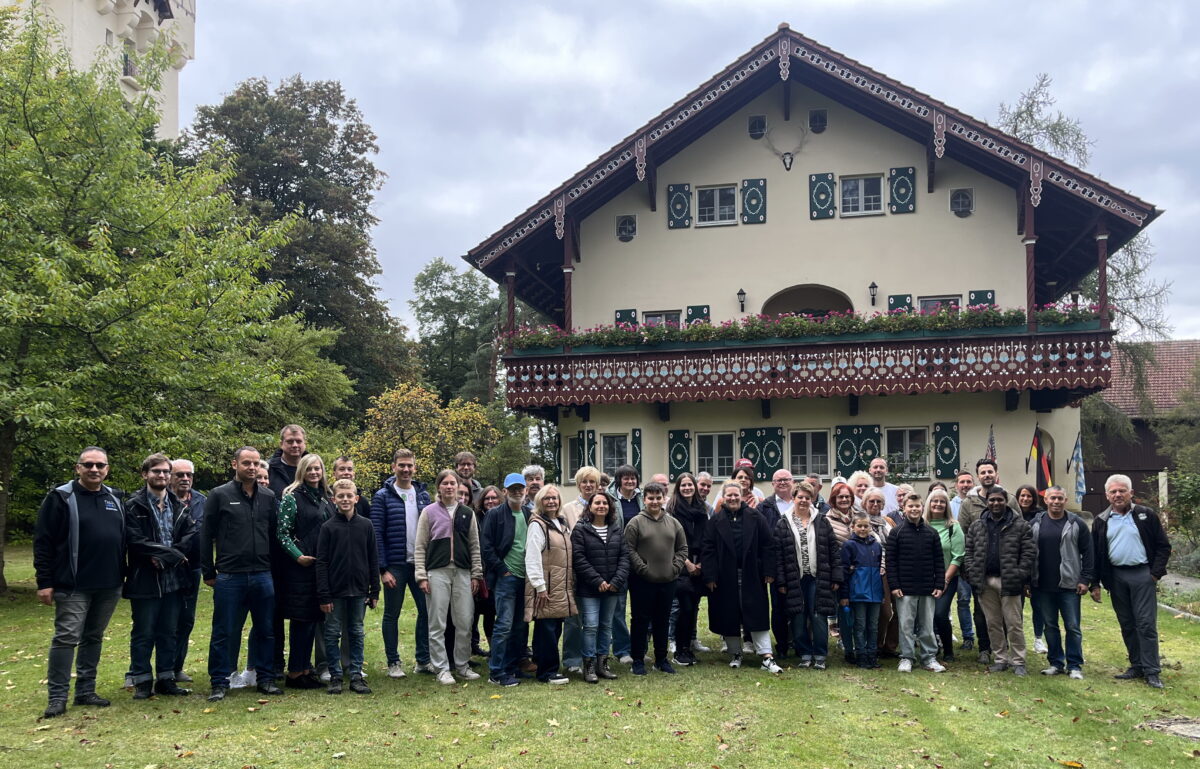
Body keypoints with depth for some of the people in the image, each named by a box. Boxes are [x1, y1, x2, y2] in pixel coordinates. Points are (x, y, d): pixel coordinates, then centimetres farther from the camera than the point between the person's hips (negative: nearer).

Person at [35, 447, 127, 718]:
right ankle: (57, 696, 4)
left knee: (93, 638, 12)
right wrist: (44, 582, -11)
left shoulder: (114, 500, 11)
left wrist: (122, 574, 13)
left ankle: (86, 691, 21)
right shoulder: (61, 498, -6)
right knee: (66, 638, -5)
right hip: (73, 586, -5)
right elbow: (43, 542, -7)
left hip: (108, 586, 5)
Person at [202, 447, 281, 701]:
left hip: (262, 576, 3)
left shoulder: (268, 497, 9)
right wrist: (208, 572, -1)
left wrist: (273, 567, 7)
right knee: (224, 632, 3)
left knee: (265, 630, 9)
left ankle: (266, 679, 19)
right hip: (229, 577, -3)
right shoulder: (220, 495, -1)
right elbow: (206, 535, 0)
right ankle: (220, 683, 13)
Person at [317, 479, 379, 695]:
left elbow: (373, 560, 6)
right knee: (332, 634, 5)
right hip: (335, 590, -2)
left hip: (359, 591, 2)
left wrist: (374, 591, 3)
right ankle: (335, 676, 15)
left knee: (357, 633, 8)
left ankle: (356, 675, 15)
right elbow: (321, 562, -4)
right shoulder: (328, 527, -2)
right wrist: (324, 595, -9)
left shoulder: (366, 525, 3)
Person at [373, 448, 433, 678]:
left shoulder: (423, 495, 9)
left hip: (421, 564, 4)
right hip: (395, 565, -4)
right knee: (392, 614, 6)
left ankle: (423, 659, 18)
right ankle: (393, 663, 17)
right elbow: (377, 534, -7)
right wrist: (383, 569, -13)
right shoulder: (383, 496, -4)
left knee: (426, 610, 6)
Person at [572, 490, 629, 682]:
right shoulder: (580, 529, -6)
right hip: (589, 588, -5)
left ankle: (602, 663, 20)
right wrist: (597, 581, -15)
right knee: (591, 626, -6)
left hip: (612, 587, 5)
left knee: (607, 625, 11)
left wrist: (617, 581, -9)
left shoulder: (616, 529, 8)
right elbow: (578, 558, -12)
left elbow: (624, 555, 5)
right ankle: (589, 666, 3)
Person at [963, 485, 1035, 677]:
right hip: (985, 582, 4)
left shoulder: (1020, 525, 0)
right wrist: (972, 574, -1)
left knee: (1013, 623, 0)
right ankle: (1001, 659, 21)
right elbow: (969, 552, 11)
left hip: (1008, 582, -4)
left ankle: (1018, 661, 10)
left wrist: (1019, 575, -12)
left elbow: (1029, 552, -5)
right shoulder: (977, 526, 11)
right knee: (993, 624, 10)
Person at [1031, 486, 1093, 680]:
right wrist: (1027, 581, 4)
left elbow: (1087, 553, -1)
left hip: (1069, 586, -3)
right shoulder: (1036, 524, 6)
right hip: (1043, 586, 3)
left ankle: (1074, 665, 11)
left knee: (1073, 627, 2)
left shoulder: (1077, 524, -1)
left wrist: (1085, 579, -7)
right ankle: (1056, 663, 20)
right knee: (1050, 626, 10)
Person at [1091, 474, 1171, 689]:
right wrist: (1095, 584, 4)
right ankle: (1137, 666, 19)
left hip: (1142, 575, -3)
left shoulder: (1146, 516, 0)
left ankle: (1152, 671, 0)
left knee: (1146, 623, -5)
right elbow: (1095, 554, 9)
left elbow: (1163, 546, 2)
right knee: (1127, 625, 9)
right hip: (1116, 577, 3)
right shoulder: (1101, 521, 7)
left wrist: (1156, 573, -8)